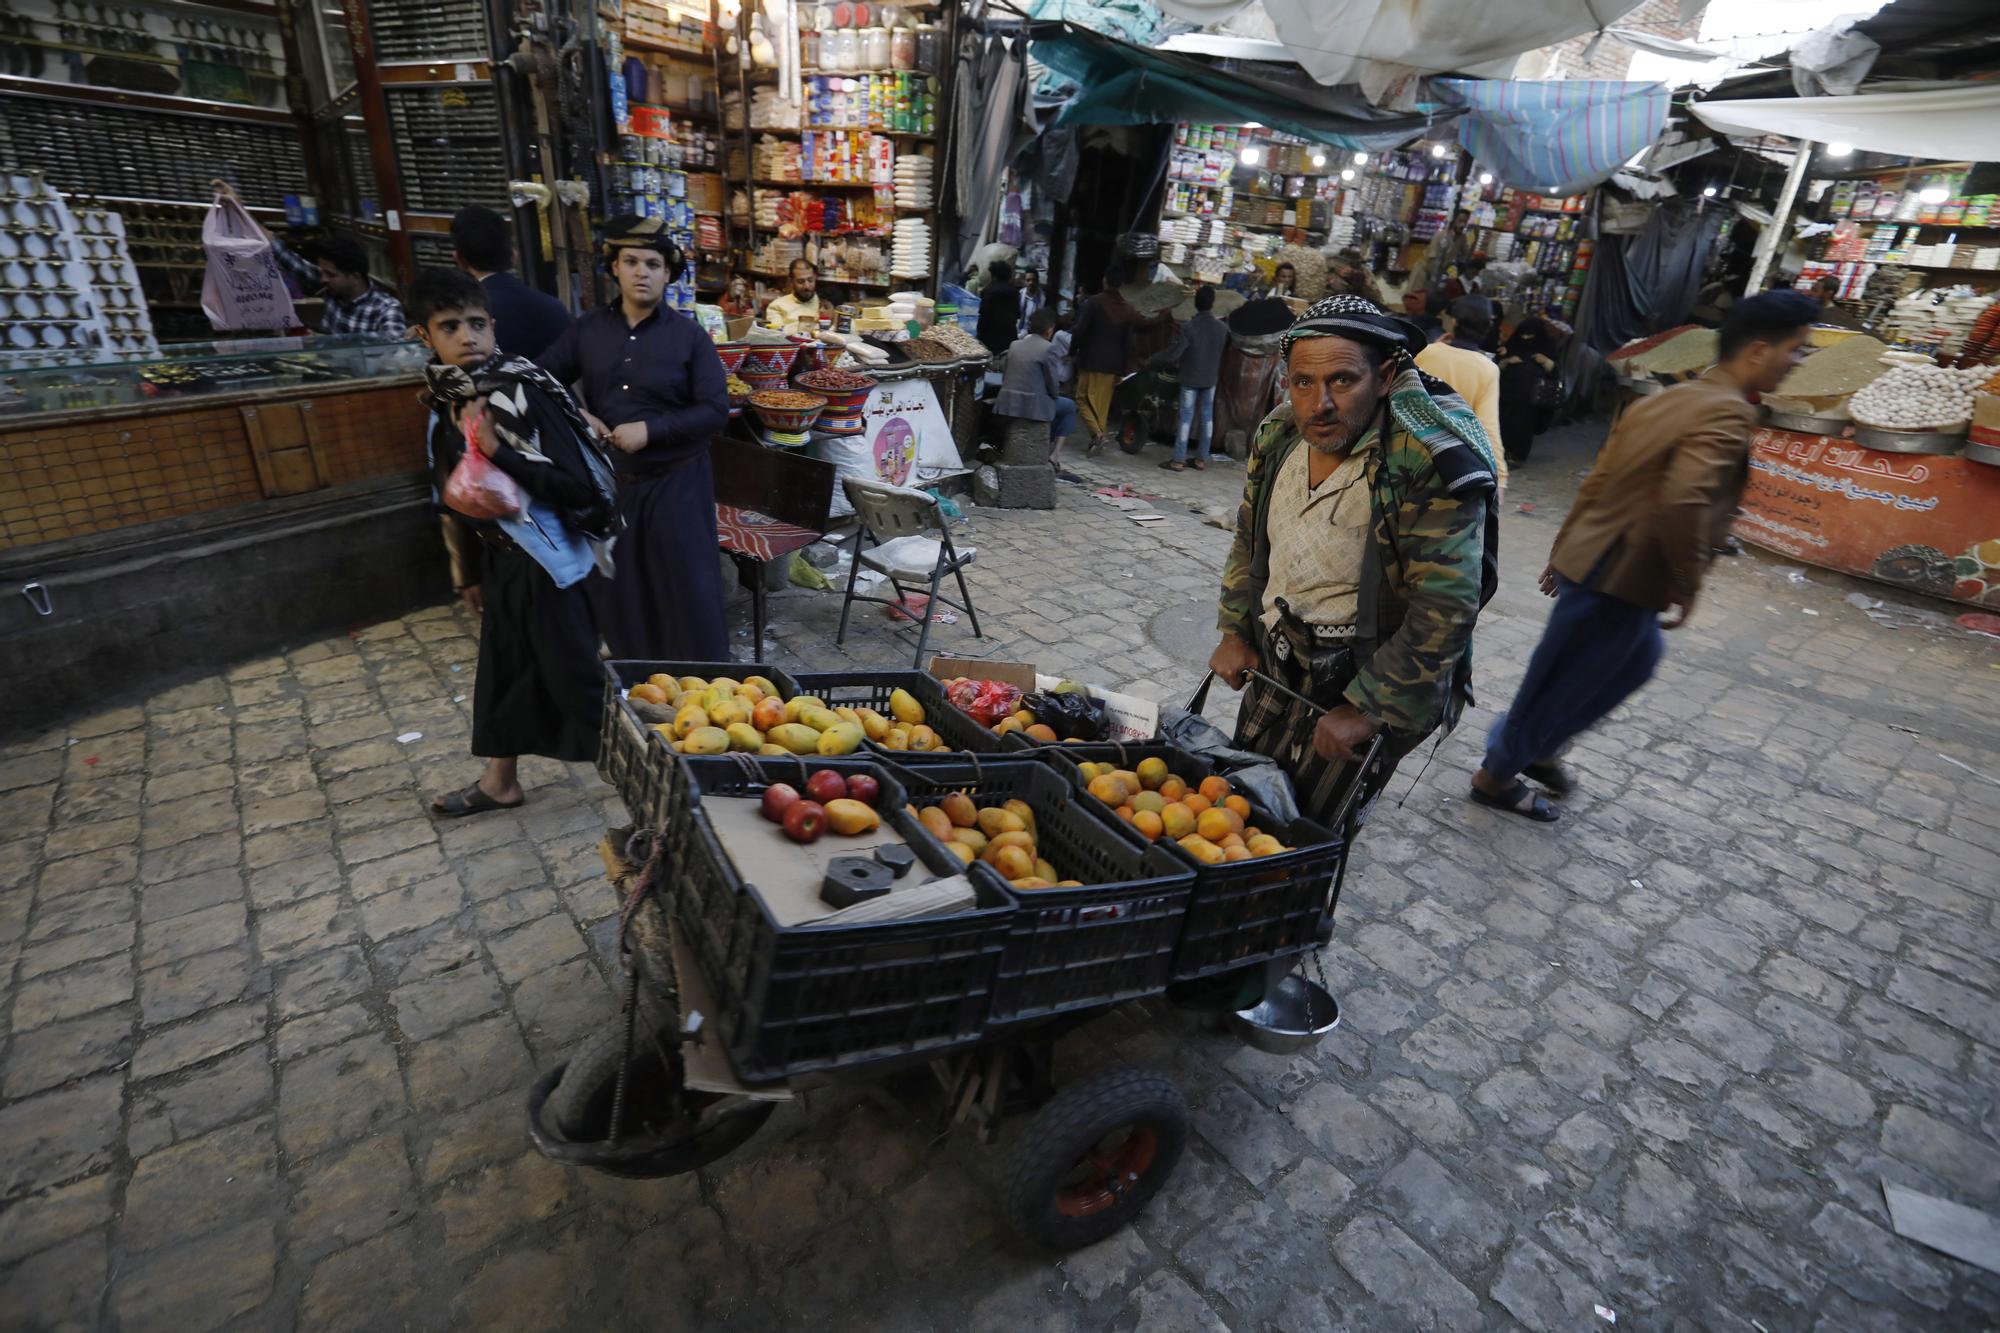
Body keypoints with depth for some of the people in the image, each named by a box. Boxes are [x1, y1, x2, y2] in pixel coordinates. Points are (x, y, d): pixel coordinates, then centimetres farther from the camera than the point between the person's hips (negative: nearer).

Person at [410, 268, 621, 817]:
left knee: (572, 671, 1)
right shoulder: (447, 400, 6)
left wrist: (496, 451, -27)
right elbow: (454, 492, 14)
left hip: (547, 556, -8)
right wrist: (468, 570, 18)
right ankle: (500, 782, 34)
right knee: (502, 665, 17)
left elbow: (574, 480, -21)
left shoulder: (522, 391, -16)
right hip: (500, 554, 8)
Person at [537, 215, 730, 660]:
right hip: (610, 481, 4)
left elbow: (716, 410, -11)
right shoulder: (588, 329, 5)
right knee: (619, 590, 13)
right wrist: (576, 416, -7)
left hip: (675, 482, -4)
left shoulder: (689, 335, -6)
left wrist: (650, 430, -18)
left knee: (688, 590, 1)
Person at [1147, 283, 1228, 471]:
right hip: (1211, 378, 4)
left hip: (1190, 378, -4)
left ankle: (1178, 460, 1)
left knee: (1186, 417, -1)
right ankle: (1202, 459, 15)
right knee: (1207, 417, 11)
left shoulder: (1188, 327, -18)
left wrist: (1152, 361, -6)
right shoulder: (1222, 327, -4)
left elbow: (1173, 355, -20)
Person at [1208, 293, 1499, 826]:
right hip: (1276, 667, 7)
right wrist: (1234, 632, 8)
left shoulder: (1434, 462, -24)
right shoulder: (1278, 436, -3)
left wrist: (1366, 711, -21)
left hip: (1371, 678, -6)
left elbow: (1446, 610, -24)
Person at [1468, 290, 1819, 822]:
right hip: (1619, 576, -10)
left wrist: (1566, 549, 21)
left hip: (1592, 560, 10)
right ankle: (1495, 775, 22)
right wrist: (1687, 584, -20)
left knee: (1639, 657, 28)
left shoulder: (1665, 399, 11)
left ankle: (1539, 746, 36)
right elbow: (1682, 501, -33)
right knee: (1564, 682, 5)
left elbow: (1599, 480, 15)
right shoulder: (1729, 414, -18)